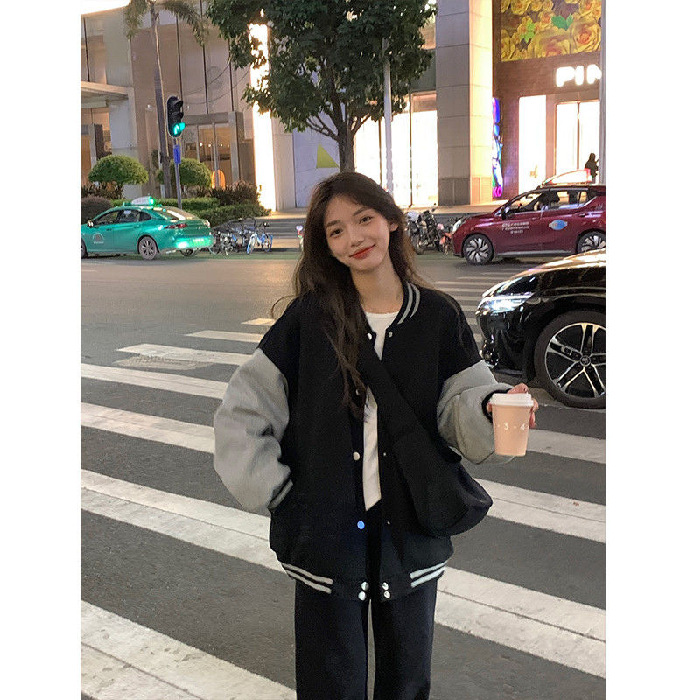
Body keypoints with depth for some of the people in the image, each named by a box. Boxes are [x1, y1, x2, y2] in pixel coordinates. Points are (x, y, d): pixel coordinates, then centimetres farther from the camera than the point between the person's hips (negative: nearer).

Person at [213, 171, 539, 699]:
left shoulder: (438, 317, -3)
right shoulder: (309, 318, -6)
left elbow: (461, 402, -7)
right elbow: (241, 412, -4)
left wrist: (494, 408, -29)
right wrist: (274, 492, -8)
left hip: (411, 531, 1)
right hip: (326, 531, -1)